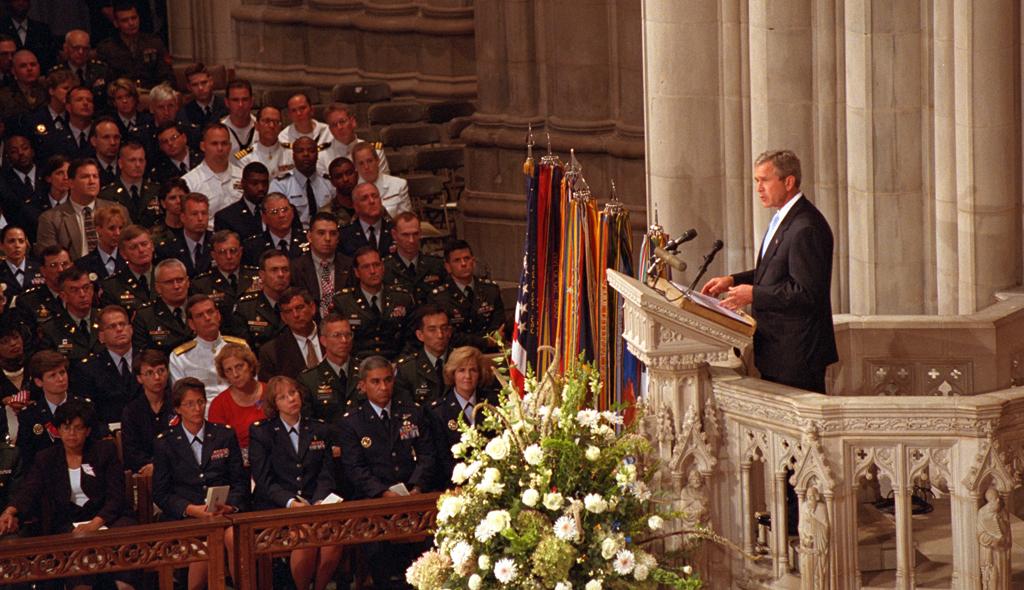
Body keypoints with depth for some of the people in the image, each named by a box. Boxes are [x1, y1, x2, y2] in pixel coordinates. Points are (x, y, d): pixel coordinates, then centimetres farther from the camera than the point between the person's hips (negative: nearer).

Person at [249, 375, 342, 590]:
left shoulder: (319, 431, 18)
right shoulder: (260, 433, 7)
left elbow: (326, 475, 12)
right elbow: (264, 480, -1)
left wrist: (318, 502, -9)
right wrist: (290, 502, -17)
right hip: (276, 508, -3)